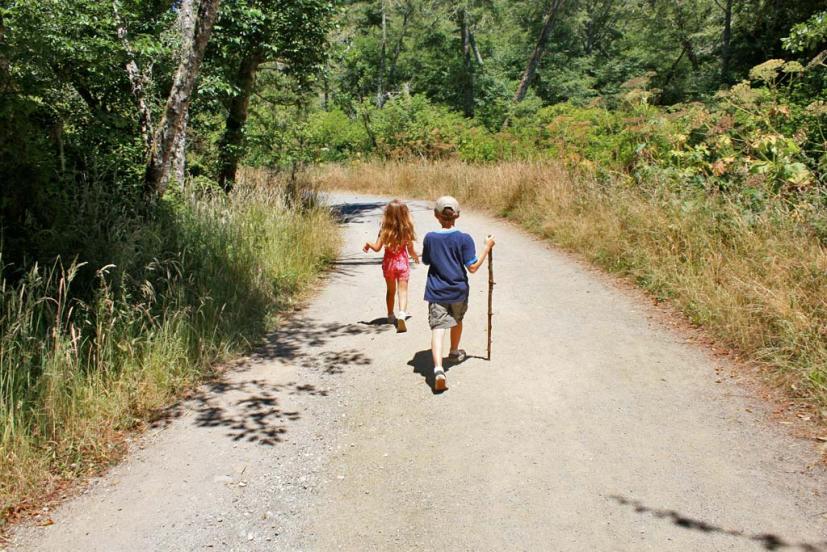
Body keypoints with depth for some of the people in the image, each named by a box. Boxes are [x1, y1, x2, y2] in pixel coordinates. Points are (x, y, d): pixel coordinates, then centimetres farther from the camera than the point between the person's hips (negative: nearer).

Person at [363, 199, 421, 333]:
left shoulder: (385, 230, -12)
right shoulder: (407, 230, -10)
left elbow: (377, 248, -10)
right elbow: (411, 250, -2)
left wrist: (368, 244, 10)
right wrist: (416, 256, 19)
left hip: (389, 263, 1)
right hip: (403, 262, -1)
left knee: (390, 290, 18)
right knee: (403, 291, -1)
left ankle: (391, 316, 33)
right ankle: (402, 315, -23)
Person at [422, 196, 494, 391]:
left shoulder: (429, 238, -5)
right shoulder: (464, 239, -10)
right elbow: (472, 267, -11)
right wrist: (487, 248, -2)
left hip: (436, 292, -1)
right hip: (458, 291, 1)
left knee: (438, 328, -8)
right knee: (457, 320, 27)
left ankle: (438, 369, -27)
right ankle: (454, 352, 50)